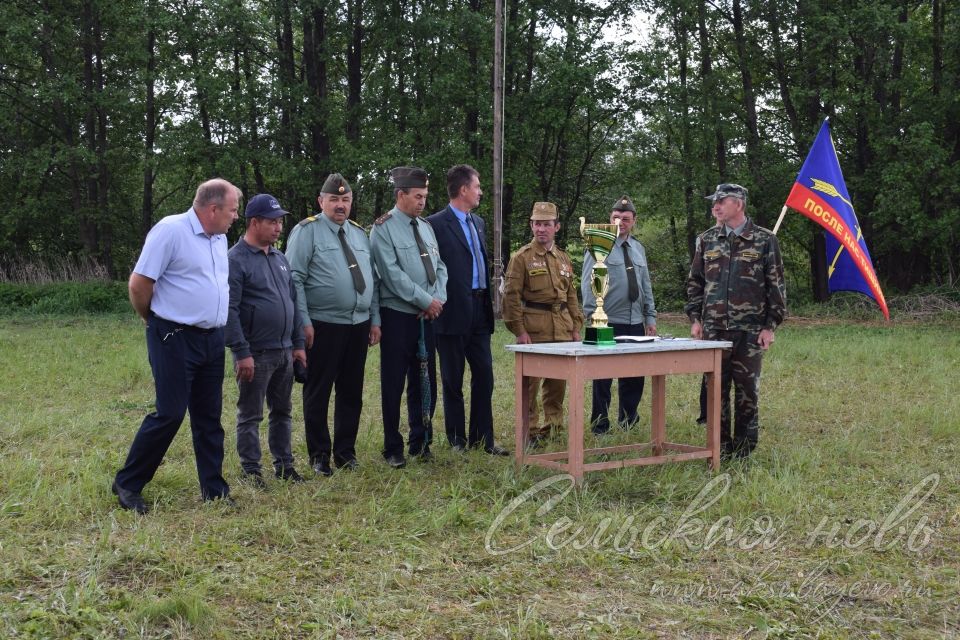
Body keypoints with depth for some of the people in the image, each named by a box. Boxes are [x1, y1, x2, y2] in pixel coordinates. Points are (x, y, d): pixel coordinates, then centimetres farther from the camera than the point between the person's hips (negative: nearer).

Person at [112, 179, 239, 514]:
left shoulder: (219, 238, 11)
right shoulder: (171, 230, -14)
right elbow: (139, 283, -13)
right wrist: (154, 320, 1)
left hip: (213, 339, 8)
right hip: (176, 339, -7)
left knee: (209, 417, 10)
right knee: (170, 414, -6)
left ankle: (214, 489, 18)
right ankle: (127, 483, 9)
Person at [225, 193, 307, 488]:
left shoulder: (279, 259, 13)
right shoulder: (236, 260, -11)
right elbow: (230, 310, -16)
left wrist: (298, 343, 15)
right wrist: (242, 353, -19)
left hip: (284, 352, 7)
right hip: (255, 354, -7)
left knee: (282, 411, 14)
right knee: (250, 416, 3)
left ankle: (284, 464, 24)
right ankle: (251, 471, 10)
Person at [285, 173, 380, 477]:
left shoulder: (360, 233, 14)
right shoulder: (307, 231, -5)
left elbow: (372, 279, 17)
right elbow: (295, 279, -10)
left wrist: (375, 319, 11)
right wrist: (304, 322, -15)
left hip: (359, 325, 6)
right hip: (323, 326, -6)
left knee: (351, 392, 11)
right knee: (318, 392, 3)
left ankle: (345, 452, 23)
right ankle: (319, 455, 14)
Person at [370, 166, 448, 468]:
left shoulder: (426, 227, 13)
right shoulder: (384, 229, -8)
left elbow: (440, 268, 12)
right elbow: (393, 274, -16)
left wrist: (439, 299, -5)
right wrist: (426, 300, -14)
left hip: (427, 317, 6)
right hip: (398, 316, -6)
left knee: (425, 382, 11)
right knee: (394, 384, 2)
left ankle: (420, 443, 23)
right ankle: (393, 449, 11)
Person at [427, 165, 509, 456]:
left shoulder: (478, 222, 16)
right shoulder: (437, 224, -10)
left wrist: (488, 300, 16)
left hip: (479, 311, 7)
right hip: (453, 313, -7)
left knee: (484, 376, 8)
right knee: (453, 380, 4)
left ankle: (482, 437, 16)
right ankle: (457, 440, 12)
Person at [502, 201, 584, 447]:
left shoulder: (564, 259, 15)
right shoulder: (522, 257, -3)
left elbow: (571, 295, 20)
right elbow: (511, 295, -7)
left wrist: (576, 327, 12)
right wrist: (519, 331, -13)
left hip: (562, 330, 5)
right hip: (534, 330, -5)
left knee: (558, 382, 9)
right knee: (530, 382, -2)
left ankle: (554, 427, 20)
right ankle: (530, 431, 5)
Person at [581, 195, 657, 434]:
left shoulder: (638, 249, 15)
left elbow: (646, 286, 18)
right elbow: (588, 285, -7)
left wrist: (650, 317, 11)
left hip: (635, 324, 6)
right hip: (608, 324, -5)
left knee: (634, 378, 9)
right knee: (603, 379, 0)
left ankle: (628, 424, 23)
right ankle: (600, 428, 8)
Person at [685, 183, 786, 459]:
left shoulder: (764, 240, -1)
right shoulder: (706, 240, 9)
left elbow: (776, 285, 0)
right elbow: (695, 282, 14)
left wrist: (770, 325, -5)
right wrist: (695, 318, 5)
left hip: (749, 331, -3)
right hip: (713, 330, 3)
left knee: (747, 390, 2)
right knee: (716, 390, 5)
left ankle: (744, 451, 12)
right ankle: (720, 447, 15)